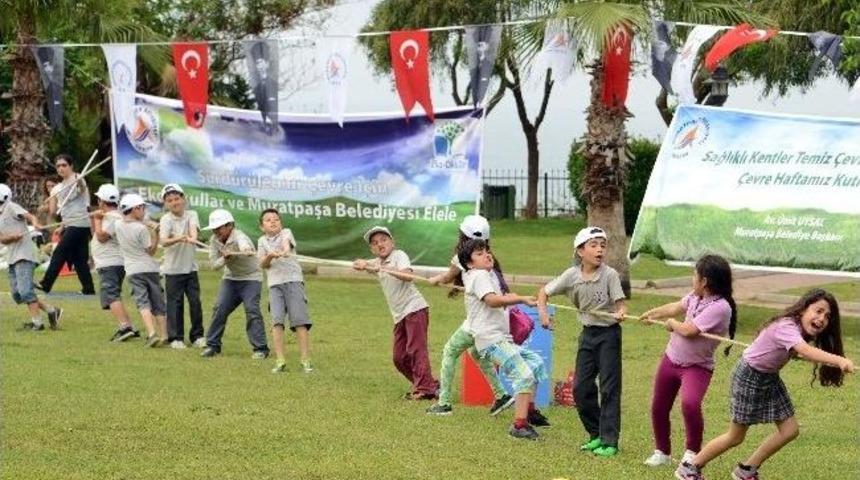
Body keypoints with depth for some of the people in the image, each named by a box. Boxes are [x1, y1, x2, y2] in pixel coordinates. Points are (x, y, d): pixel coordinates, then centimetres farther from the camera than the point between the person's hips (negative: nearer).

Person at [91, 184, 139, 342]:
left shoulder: (112, 218, -12)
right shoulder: (108, 217, 21)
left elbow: (101, 237, -19)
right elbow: (95, 234, 27)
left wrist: (97, 220, -9)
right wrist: (94, 220, 15)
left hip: (110, 264, -11)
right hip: (109, 263, 11)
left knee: (111, 296, -19)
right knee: (112, 297, 15)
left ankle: (124, 327, -31)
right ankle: (129, 328, 12)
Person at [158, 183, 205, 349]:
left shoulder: (191, 215, 2)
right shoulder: (166, 220, -8)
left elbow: (193, 228, -20)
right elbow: (163, 242, -23)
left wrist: (192, 238, -43)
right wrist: (178, 239, -43)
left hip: (190, 267, 3)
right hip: (173, 269, -3)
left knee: (195, 301, 2)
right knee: (175, 303, -1)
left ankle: (197, 336, 14)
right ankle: (175, 338, 8)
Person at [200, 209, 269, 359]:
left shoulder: (239, 237, -26)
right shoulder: (215, 241, -5)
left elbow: (245, 246, -50)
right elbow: (214, 264, -6)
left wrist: (247, 251, -76)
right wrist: (225, 258, -28)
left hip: (251, 278, -6)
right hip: (230, 278, 6)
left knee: (251, 309, -19)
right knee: (220, 309, -5)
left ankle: (261, 348, -13)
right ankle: (212, 345, 8)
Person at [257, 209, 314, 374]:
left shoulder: (286, 232, 9)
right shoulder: (262, 241, 16)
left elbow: (286, 242, -15)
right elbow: (263, 264, 6)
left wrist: (285, 250, -39)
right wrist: (270, 256, -16)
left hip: (293, 280, -2)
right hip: (274, 284, 2)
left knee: (299, 319, -9)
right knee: (277, 320, -12)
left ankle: (305, 360, -6)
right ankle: (280, 361, -10)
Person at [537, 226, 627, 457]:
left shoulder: (609, 274, -14)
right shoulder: (572, 275, -4)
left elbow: (620, 304, -15)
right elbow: (544, 292, 6)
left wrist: (621, 313, -38)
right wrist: (542, 313, -10)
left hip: (609, 333, -5)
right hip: (588, 333, 5)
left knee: (609, 388, -6)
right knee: (581, 388, 7)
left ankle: (609, 440, -1)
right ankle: (596, 435, 21)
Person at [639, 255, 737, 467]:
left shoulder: (720, 307, -25)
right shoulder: (695, 297, 1)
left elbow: (688, 330, -26)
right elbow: (675, 307, 21)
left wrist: (672, 324, -5)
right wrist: (652, 314, 37)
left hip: (697, 367, -8)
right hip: (671, 359, 8)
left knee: (690, 404, -32)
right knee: (658, 408, 14)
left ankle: (692, 452, -11)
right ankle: (662, 453, 35)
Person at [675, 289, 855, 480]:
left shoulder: (802, 331, -6)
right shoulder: (786, 328, -36)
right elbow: (806, 351, -53)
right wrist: (839, 360, -66)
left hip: (769, 378, 9)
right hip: (749, 377, -9)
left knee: (790, 430, 3)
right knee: (736, 437, 3)